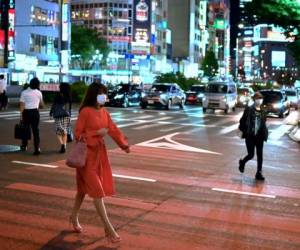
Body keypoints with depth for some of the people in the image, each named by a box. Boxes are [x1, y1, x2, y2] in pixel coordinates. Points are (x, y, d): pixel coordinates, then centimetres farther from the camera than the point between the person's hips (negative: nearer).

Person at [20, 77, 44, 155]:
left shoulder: (24, 92, -2)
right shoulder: (39, 93, 3)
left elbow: (22, 105, -8)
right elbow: (41, 104, 14)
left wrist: (21, 114, -7)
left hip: (26, 112, 0)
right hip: (35, 112, 0)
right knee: (35, 130, 1)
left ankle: (24, 146, 30)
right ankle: (37, 149, -6)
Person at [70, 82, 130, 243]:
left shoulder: (104, 112, 7)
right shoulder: (85, 112, -14)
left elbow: (113, 129, 5)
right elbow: (78, 134, -12)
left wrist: (124, 145, -4)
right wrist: (97, 132, -19)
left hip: (100, 153, 8)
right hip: (87, 154, -8)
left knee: (85, 187, 19)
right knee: (97, 190, -6)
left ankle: (74, 217, 37)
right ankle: (108, 228, -3)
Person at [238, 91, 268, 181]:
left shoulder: (262, 111, 6)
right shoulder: (249, 109, -7)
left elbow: (263, 122, 15)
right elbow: (242, 120, -4)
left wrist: (264, 132, 6)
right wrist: (243, 131, -7)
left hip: (259, 136, 4)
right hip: (250, 136, -4)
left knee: (260, 155, 3)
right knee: (251, 155, 0)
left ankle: (259, 173, 12)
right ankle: (242, 162, 33)